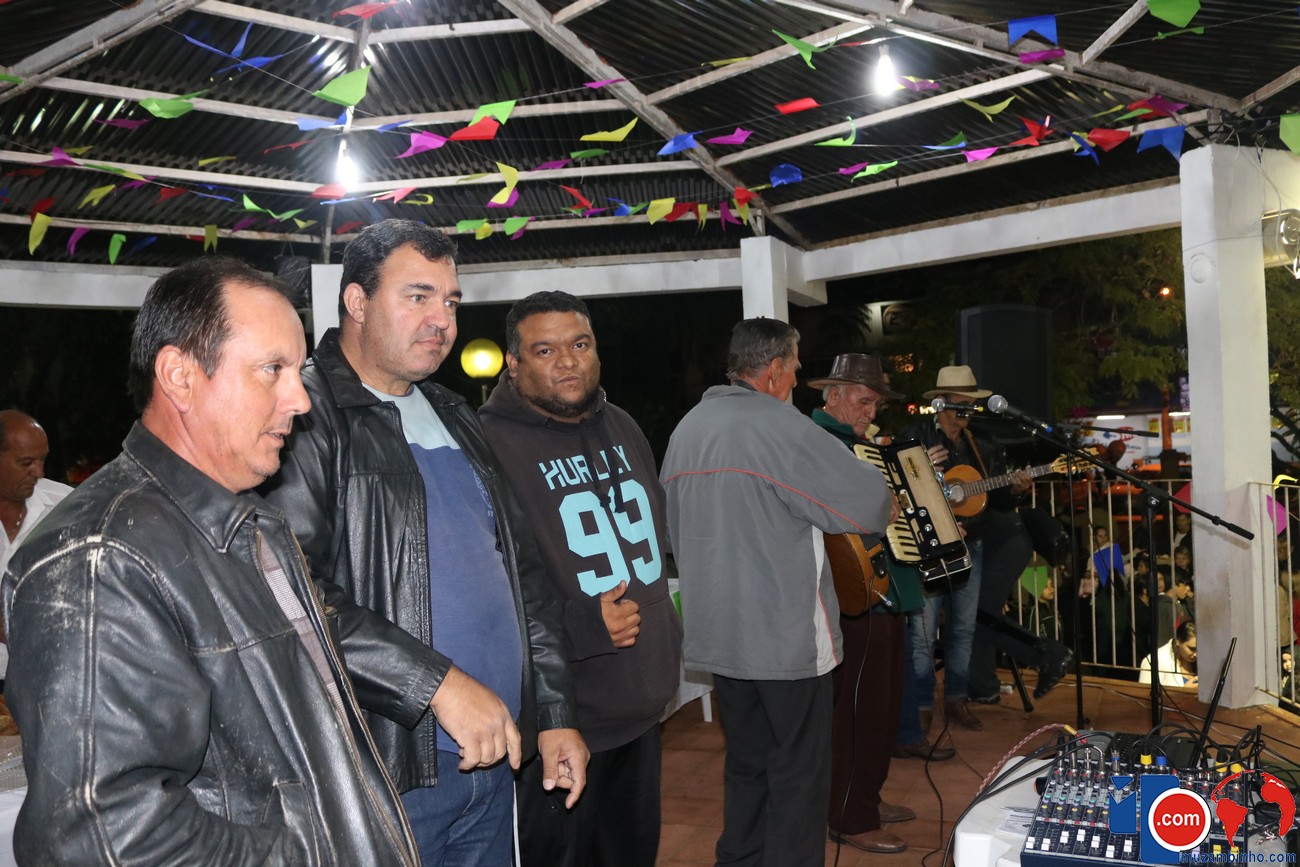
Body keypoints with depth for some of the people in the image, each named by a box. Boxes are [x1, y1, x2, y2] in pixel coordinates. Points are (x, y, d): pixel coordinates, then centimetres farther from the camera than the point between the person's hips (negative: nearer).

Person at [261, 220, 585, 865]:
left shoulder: (454, 418, 14)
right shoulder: (304, 414, -11)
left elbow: (524, 572, 16)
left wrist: (554, 713, 11)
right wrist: (435, 681, -23)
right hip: (387, 773, -7)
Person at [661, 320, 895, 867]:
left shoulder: (687, 429, 8)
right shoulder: (779, 426, -16)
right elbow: (870, 501, -18)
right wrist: (885, 508, 3)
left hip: (718, 633, 8)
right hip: (785, 635, -7)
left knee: (746, 762, 19)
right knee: (798, 771, 5)